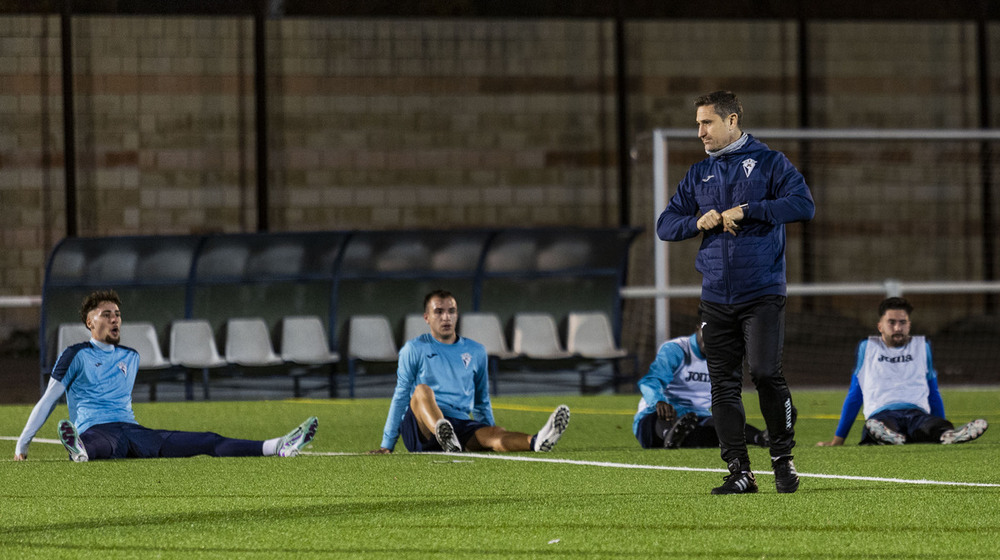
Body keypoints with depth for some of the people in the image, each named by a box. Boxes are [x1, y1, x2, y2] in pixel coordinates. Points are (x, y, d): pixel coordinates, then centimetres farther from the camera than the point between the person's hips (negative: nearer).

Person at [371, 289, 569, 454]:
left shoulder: (476, 352, 20)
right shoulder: (414, 349, 11)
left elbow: (482, 402, 28)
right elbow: (400, 398, 12)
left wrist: (491, 440, 23)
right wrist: (387, 445, 9)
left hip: (460, 425, 2)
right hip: (419, 424, -2)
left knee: (493, 433, -31)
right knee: (422, 390, -35)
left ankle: (536, 441, -65)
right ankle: (444, 437, -65)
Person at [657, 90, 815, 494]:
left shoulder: (768, 162, 2)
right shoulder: (698, 174, 16)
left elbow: (803, 205, -12)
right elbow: (665, 226, 15)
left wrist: (745, 210, -15)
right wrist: (697, 222, -7)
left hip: (762, 294, -5)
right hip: (715, 298, 5)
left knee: (766, 373, -13)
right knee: (724, 385, 0)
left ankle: (783, 459, 4)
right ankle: (739, 472, 3)